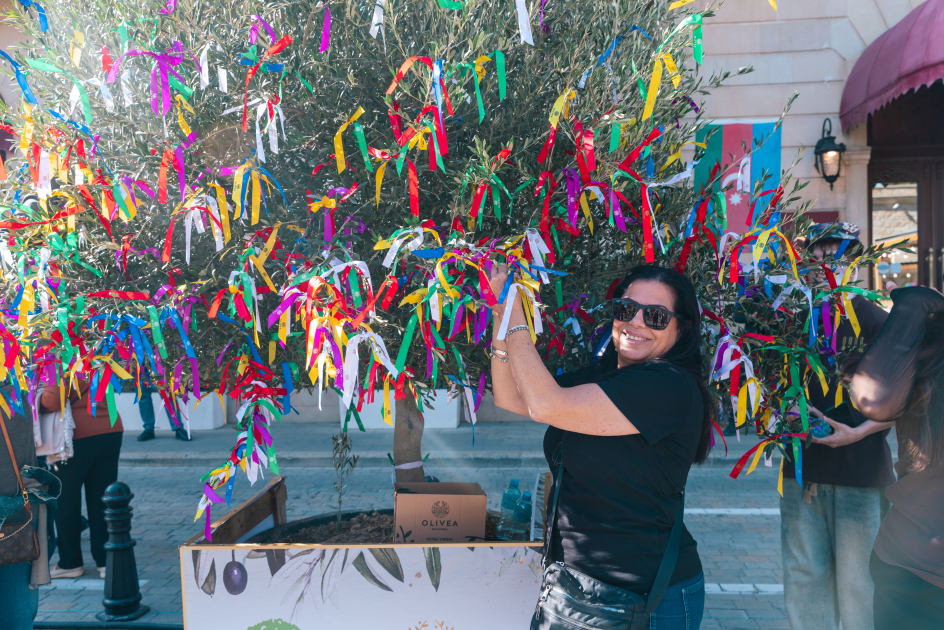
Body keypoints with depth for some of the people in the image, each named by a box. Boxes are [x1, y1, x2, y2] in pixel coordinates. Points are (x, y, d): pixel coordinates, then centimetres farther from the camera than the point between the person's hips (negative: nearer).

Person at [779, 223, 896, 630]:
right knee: (804, 577, 12)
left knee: (858, 582, 4)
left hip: (861, 472, -3)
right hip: (802, 469, 4)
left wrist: (858, 432, -15)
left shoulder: (875, 321, -4)